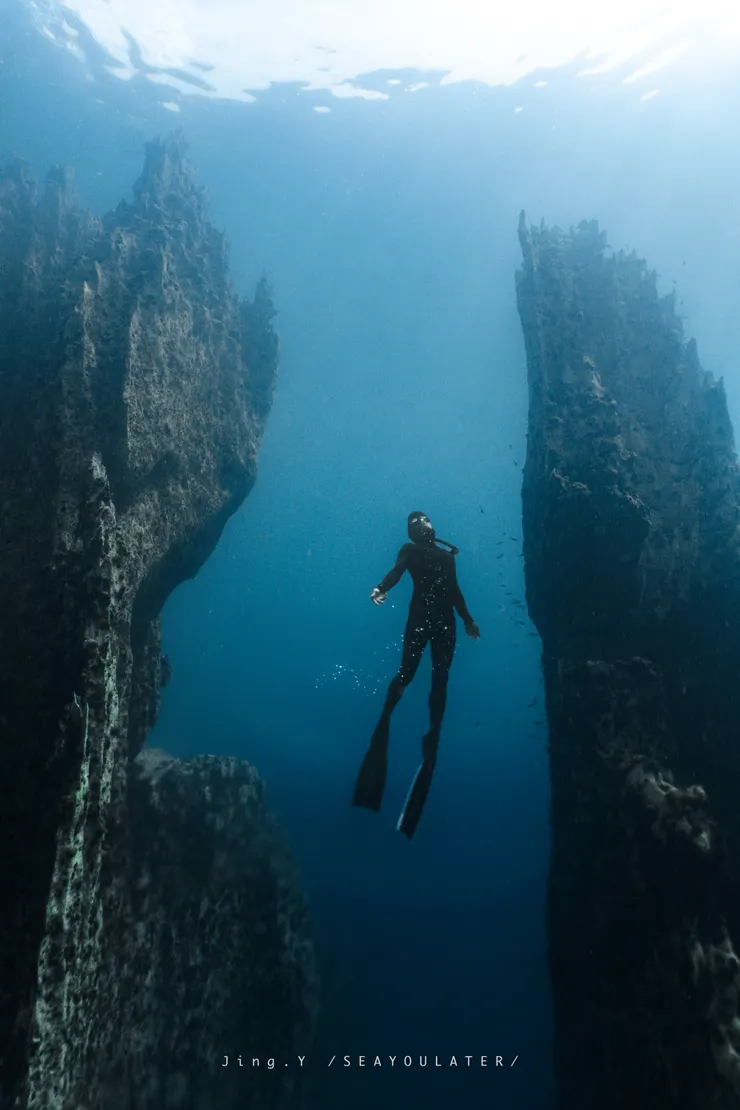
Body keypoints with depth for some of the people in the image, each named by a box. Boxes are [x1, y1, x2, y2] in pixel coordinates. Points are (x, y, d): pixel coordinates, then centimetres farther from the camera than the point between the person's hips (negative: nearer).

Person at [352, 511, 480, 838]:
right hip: (419, 616, -2)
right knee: (407, 670, -12)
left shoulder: (447, 555, 19)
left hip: (445, 621, 2)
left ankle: (432, 736, 2)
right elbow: (396, 571, -3)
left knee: (440, 679, 0)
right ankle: (383, 722, -9)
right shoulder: (410, 550, 12)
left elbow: (455, 591, 13)